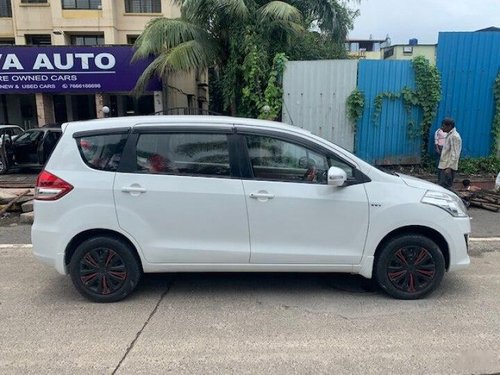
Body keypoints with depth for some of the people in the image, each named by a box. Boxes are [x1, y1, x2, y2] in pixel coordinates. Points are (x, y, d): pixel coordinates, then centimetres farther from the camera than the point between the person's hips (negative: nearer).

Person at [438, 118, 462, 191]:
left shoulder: (454, 136, -16)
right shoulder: (449, 135, 14)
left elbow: (454, 154, -21)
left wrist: (449, 167, -24)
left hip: (448, 167, -10)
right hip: (444, 166, 10)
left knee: (445, 187, -7)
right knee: (442, 186, 13)